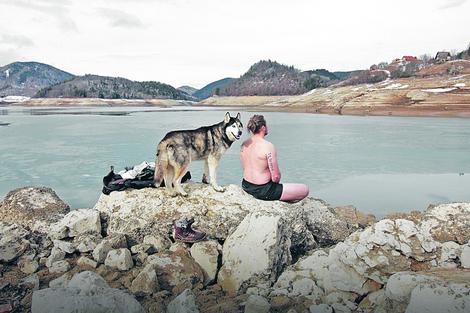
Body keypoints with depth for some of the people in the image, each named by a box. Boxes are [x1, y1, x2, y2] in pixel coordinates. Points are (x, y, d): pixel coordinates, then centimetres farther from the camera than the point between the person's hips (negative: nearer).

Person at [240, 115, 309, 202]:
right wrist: (276, 181, 2)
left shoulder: (244, 144, 2)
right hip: (262, 191, -8)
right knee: (305, 189, 0)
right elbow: (276, 177, -21)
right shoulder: (268, 146, -21)